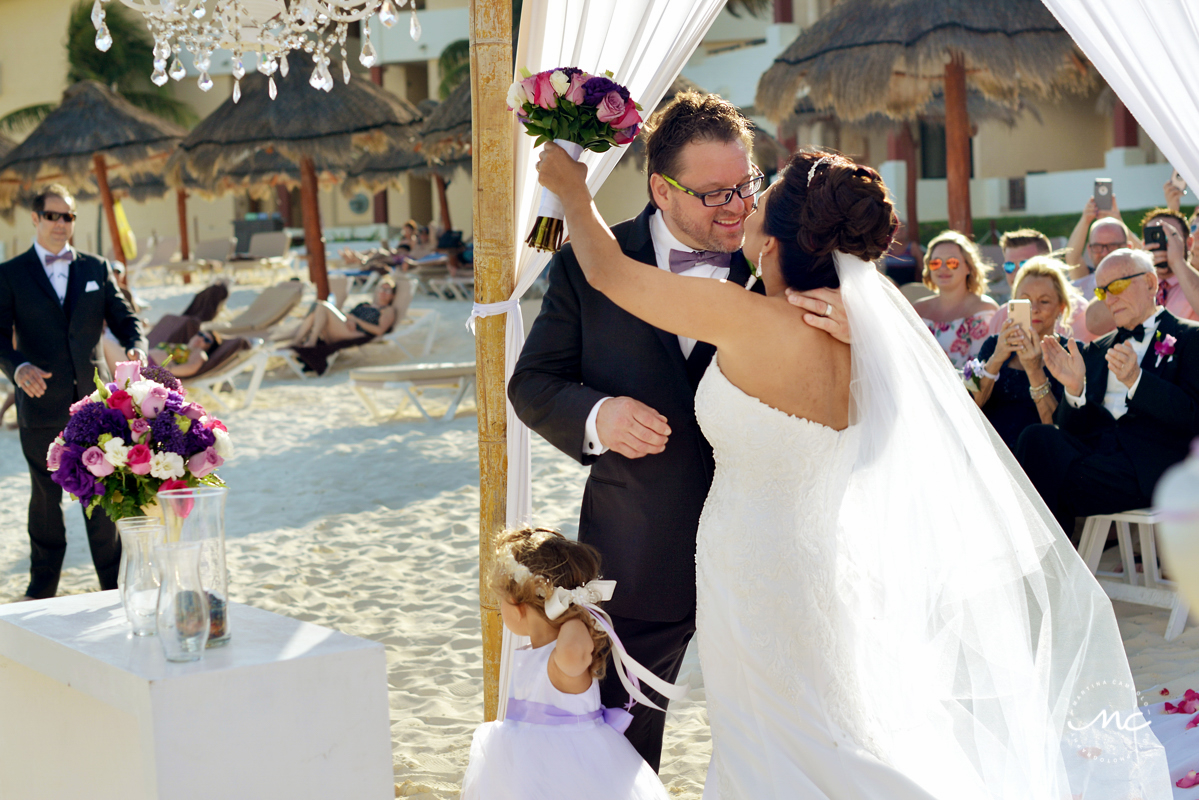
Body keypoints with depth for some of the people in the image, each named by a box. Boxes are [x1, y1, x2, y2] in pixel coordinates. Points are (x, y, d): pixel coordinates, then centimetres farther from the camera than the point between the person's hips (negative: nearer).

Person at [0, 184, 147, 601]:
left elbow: (123, 317, 8)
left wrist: (137, 346, -15)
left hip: (93, 401, 1)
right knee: (46, 497, 8)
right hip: (41, 404, -1)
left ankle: (115, 586, 12)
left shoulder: (96, 269, 10)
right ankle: (42, 589, 21)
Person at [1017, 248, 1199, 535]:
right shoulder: (1096, 350, 25)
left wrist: (1135, 380, -18)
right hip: (1096, 450, 5)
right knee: (1038, 437, -27)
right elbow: (1072, 426, 15)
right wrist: (1075, 388, -6)